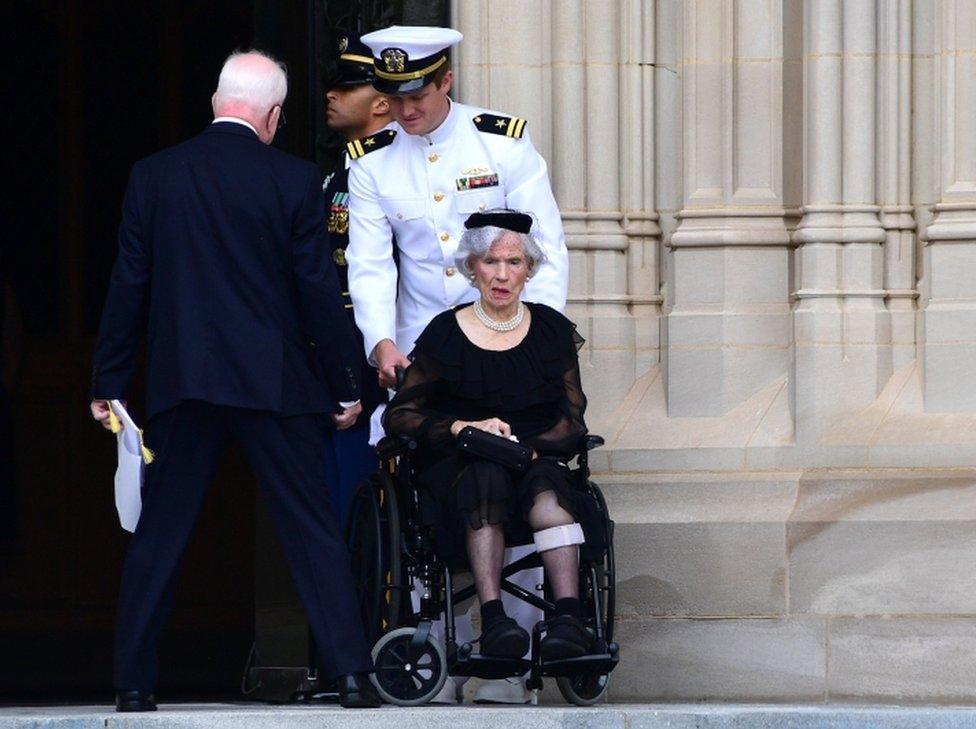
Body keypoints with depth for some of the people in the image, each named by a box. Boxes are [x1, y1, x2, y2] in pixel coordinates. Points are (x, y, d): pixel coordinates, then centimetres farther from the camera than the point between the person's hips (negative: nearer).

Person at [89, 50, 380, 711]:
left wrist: (109, 382, 10)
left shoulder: (154, 177, 2)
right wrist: (345, 384, 5)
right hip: (275, 383, -2)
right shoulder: (294, 181, -4)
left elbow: (128, 284, 4)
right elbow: (318, 288, -3)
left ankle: (134, 682, 6)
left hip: (182, 383, 2)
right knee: (314, 531, 3)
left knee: (159, 534, 8)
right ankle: (350, 673, -1)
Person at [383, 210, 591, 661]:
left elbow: (573, 420, 7)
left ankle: (568, 618, -51)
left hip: (538, 460, 1)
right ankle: (493, 619, -50)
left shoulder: (553, 331, 11)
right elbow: (399, 416, 2)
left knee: (545, 483, -35)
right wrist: (464, 429, -14)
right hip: (456, 468, -1)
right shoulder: (444, 335, 5)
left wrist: (528, 450, -13)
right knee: (487, 474, -37)